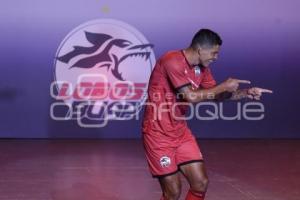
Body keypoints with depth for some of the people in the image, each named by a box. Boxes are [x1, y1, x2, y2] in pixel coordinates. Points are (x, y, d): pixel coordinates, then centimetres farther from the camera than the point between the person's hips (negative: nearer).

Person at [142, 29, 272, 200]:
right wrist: (224, 86, -17)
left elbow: (216, 94, 15)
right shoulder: (172, 61, -21)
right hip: (159, 134, -8)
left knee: (201, 183, 4)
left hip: (181, 132, 8)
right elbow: (191, 96, -27)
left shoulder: (202, 68, 5)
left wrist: (246, 93, 1)